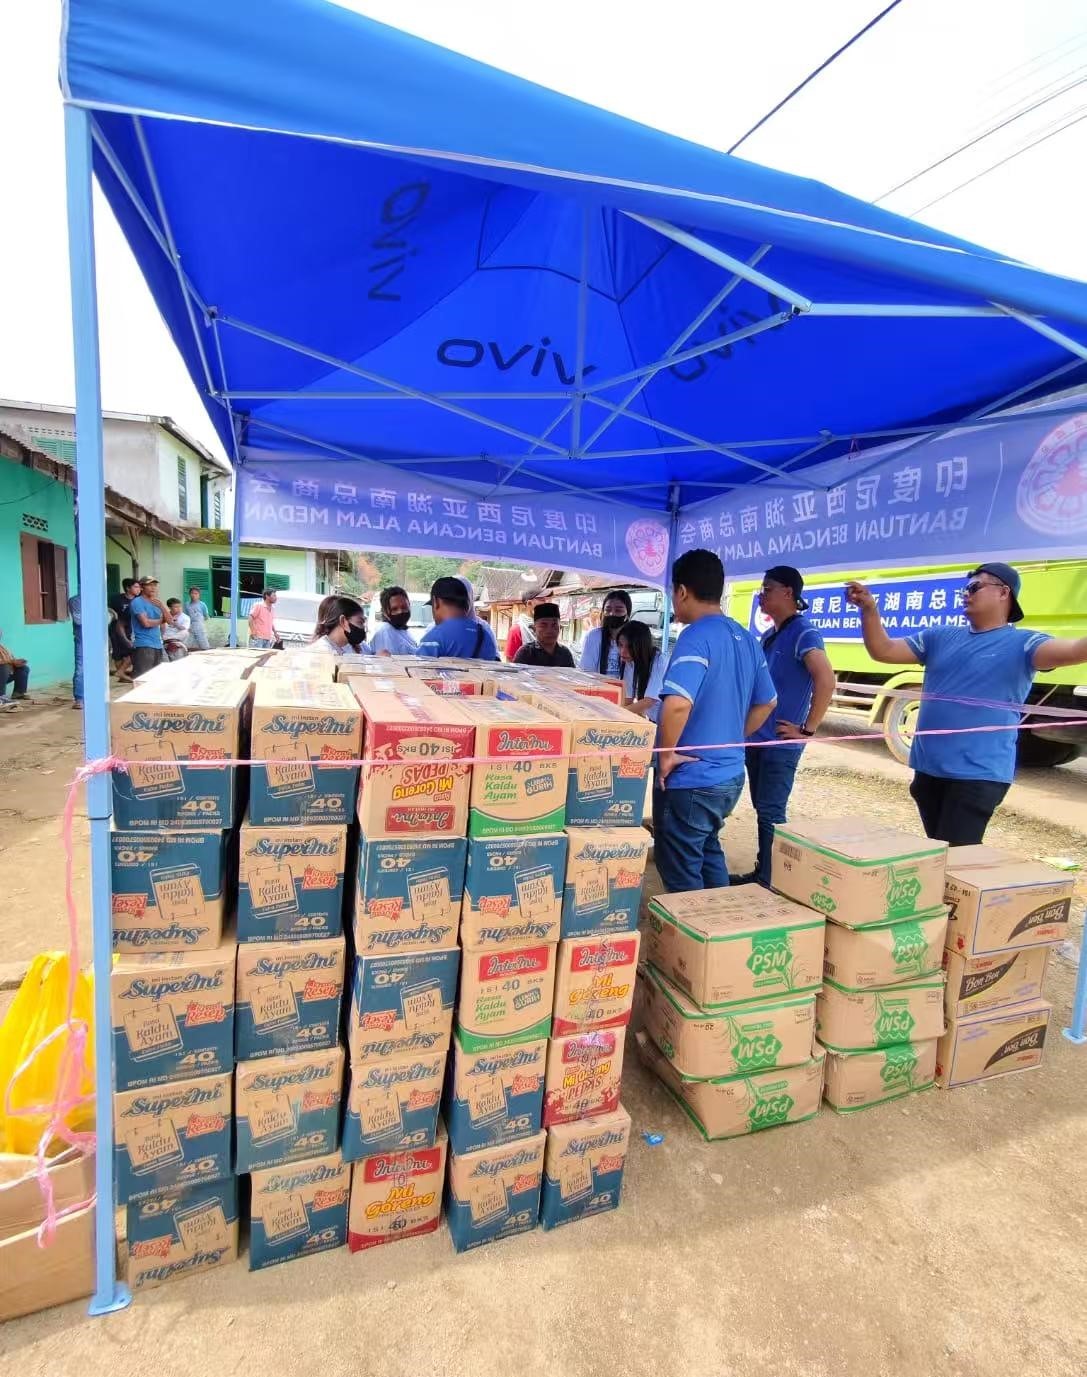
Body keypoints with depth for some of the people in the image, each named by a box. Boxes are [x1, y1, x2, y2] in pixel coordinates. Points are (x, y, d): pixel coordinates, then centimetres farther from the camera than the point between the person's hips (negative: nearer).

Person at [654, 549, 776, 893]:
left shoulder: (697, 636, -20)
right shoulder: (746, 638, 7)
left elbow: (678, 704, -34)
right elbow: (766, 703, 17)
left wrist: (667, 754, -19)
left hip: (690, 780, -9)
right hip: (729, 774, 9)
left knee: (681, 874, 8)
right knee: (708, 853, 26)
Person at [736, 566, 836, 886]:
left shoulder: (803, 633, -13)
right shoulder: (770, 635, 13)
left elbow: (826, 681, -25)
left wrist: (807, 730, -21)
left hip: (781, 743, -8)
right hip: (758, 738, 9)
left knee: (771, 814, -1)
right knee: (762, 810, 15)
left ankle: (770, 882, 11)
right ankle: (761, 874, 27)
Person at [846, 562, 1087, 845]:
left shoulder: (1021, 643, -5)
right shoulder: (940, 637, 10)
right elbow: (883, 651, 7)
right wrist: (869, 609, -8)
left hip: (978, 774, -6)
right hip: (928, 769, 6)